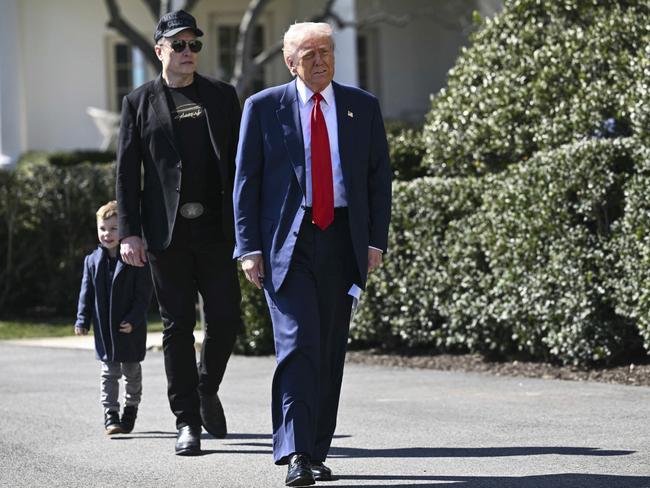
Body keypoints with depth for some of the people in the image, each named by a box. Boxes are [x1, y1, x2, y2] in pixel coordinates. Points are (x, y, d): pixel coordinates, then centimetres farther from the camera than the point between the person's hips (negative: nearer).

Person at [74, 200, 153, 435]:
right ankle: (111, 415, 2)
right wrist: (82, 320, -2)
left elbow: (143, 294, -10)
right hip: (104, 329, 2)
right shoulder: (92, 261, 3)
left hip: (130, 328, -2)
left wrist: (133, 320, -19)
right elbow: (87, 292, 6)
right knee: (109, 373, 1)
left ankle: (130, 410, 27)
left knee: (132, 372, 12)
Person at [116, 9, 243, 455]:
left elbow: (240, 161, 11)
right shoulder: (140, 102, 6)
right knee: (178, 326, 1)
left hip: (215, 229, 1)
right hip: (167, 233, -1)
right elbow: (127, 172, 3)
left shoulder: (222, 96, 11)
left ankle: (208, 390, 26)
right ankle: (188, 422, 7)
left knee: (226, 319, -2)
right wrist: (130, 231, -6)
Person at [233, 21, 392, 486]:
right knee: (298, 343, -15)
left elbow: (380, 178, 10)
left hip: (342, 239, 3)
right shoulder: (263, 107, 3)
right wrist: (249, 248, -5)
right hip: (287, 242, -3)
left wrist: (376, 239, 0)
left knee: (331, 351, 6)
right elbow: (246, 182, 3)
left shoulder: (362, 107, 8)